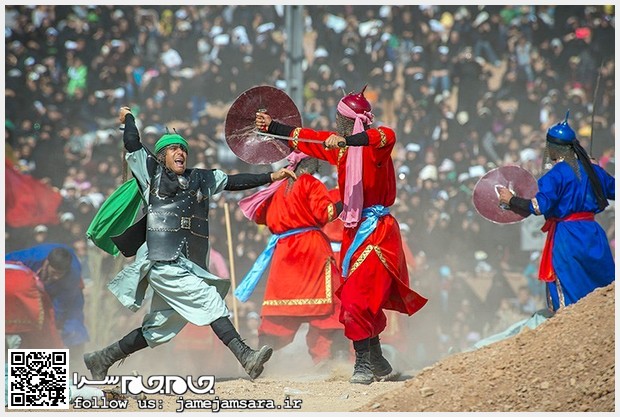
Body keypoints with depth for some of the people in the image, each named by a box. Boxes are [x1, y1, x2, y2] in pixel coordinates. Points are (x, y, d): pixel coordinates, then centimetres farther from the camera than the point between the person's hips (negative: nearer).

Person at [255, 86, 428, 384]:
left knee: (356, 298, -14)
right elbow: (306, 138, 25)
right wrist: (272, 127, 31)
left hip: (376, 232, -8)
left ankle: (364, 364, -8)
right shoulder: (339, 145, 12)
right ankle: (379, 365, 23)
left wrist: (345, 140, -46)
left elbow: (388, 137, -36)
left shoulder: (374, 144, -12)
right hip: (354, 229, 8)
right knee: (363, 303, 12)